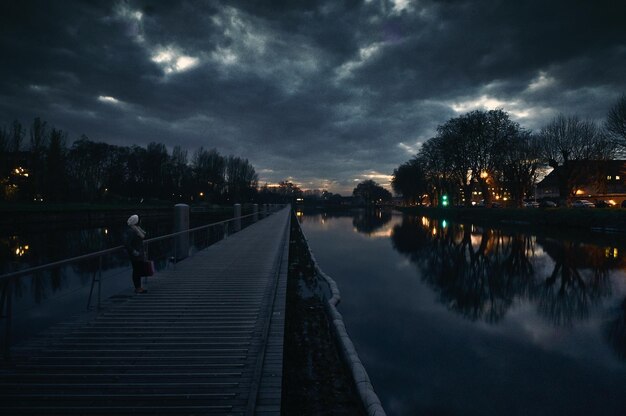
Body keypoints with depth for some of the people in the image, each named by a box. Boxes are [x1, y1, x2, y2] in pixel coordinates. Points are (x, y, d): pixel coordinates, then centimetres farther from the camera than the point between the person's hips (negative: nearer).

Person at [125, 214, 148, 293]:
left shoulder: (137, 229, 11)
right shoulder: (131, 231, -18)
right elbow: (127, 244, -23)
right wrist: (134, 252, -21)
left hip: (140, 255, 9)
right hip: (135, 255, -9)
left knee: (139, 270, 14)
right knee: (136, 270, -1)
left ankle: (138, 287, 23)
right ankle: (137, 288, 7)